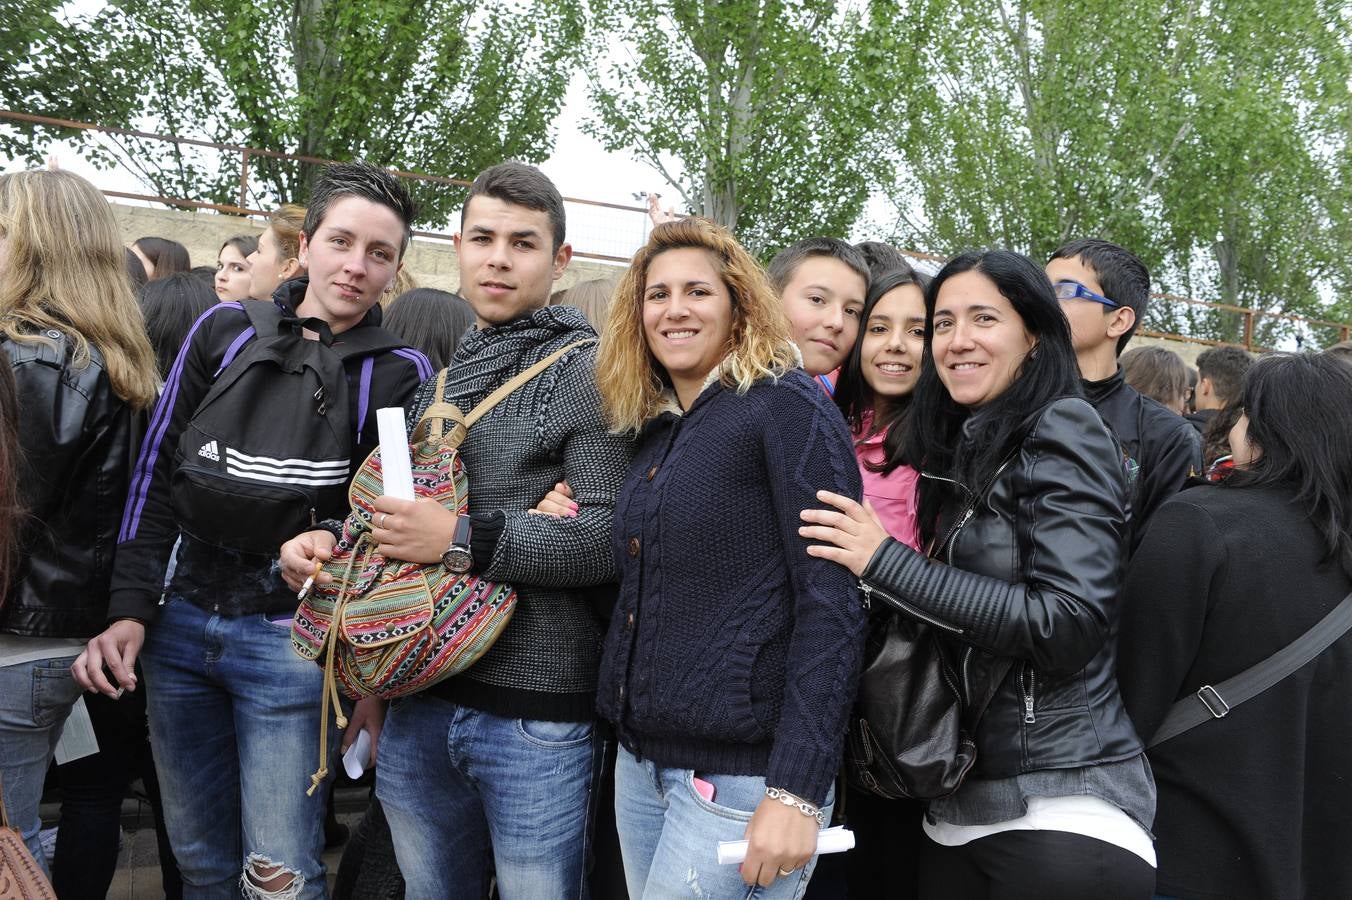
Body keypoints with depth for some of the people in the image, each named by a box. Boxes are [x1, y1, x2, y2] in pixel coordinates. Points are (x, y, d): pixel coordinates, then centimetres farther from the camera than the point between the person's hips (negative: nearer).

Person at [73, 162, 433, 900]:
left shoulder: (400, 373, -3)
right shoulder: (224, 329, 4)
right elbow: (157, 469, 6)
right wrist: (130, 609, -1)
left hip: (292, 642, -3)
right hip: (180, 626, 3)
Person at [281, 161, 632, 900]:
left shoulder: (585, 372, -8)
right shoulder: (439, 375, 13)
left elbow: (613, 535, -19)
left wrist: (465, 539, -22)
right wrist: (332, 542, 3)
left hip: (536, 712, -6)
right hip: (422, 701, 7)